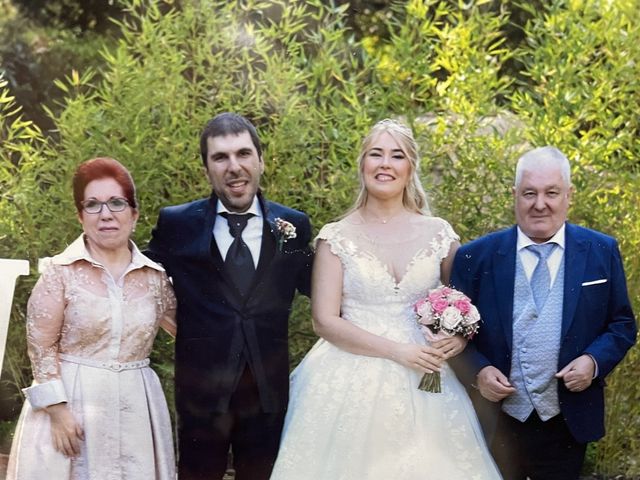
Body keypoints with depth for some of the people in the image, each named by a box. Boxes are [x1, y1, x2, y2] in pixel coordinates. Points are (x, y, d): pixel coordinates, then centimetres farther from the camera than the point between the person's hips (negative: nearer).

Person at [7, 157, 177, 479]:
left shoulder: (154, 276, 5)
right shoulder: (60, 271, -5)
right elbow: (41, 346, -6)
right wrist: (57, 409, -12)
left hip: (135, 409, 3)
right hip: (70, 402, -3)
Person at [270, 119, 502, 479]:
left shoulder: (439, 234, 5)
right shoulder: (337, 237, -1)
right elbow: (325, 321, -6)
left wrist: (461, 335, -9)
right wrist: (397, 351, -15)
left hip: (424, 385, 2)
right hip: (351, 384, -2)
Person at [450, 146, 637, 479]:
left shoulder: (601, 252, 1)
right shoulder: (476, 257, -2)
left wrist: (594, 361, -12)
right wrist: (478, 371, -13)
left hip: (567, 426, 1)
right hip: (495, 425, -1)